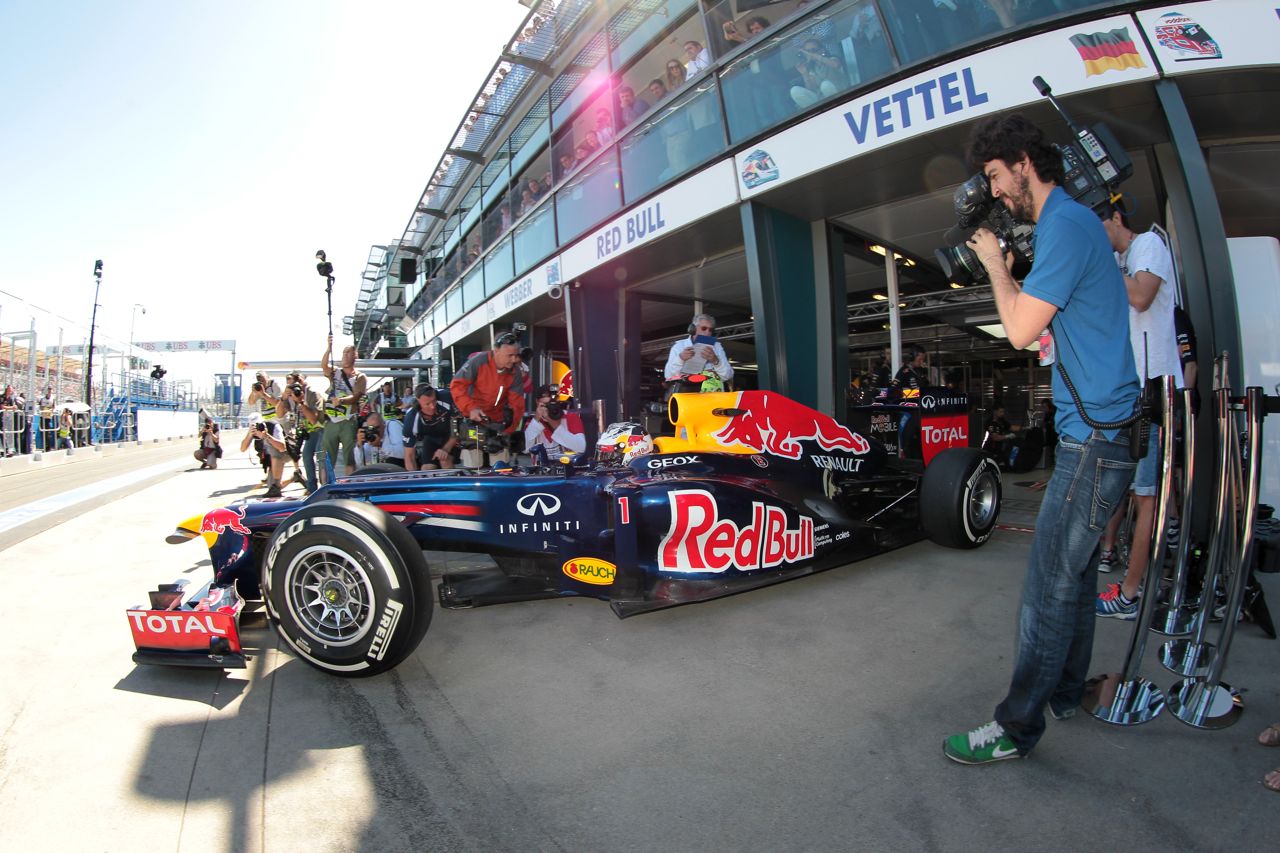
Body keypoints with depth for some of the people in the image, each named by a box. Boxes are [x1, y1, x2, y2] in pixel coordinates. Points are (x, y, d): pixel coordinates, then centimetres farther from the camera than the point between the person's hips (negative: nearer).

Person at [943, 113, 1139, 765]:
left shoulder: (1065, 224, -15)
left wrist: (995, 263, -4)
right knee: (1073, 569, 18)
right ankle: (1066, 692, 32)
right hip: (1099, 428, 11)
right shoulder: (1072, 221, 17)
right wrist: (1004, 270, 15)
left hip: (1093, 439, -11)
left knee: (1048, 584, -6)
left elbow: (1021, 331, -16)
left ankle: (1017, 728, 5)